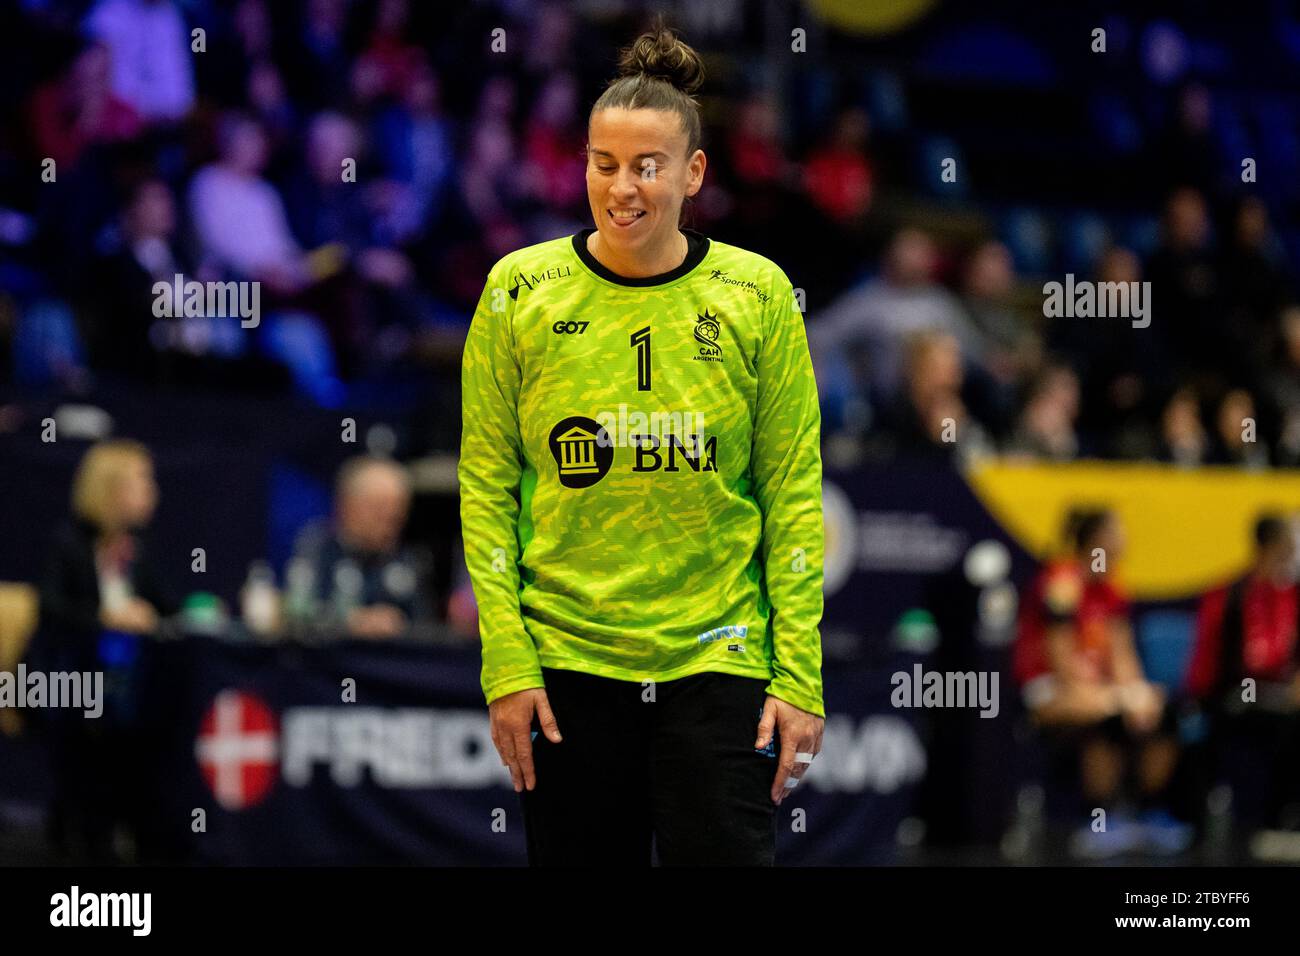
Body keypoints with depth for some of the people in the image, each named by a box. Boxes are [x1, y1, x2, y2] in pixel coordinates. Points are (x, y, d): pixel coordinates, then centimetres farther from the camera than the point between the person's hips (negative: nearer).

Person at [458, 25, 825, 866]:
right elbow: (486, 487, 3)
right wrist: (506, 664, -4)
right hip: (567, 661, 1)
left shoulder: (757, 294, 0)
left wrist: (800, 676, -4)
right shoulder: (521, 291, 1)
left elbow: (794, 494, 1)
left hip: (716, 664, -1)